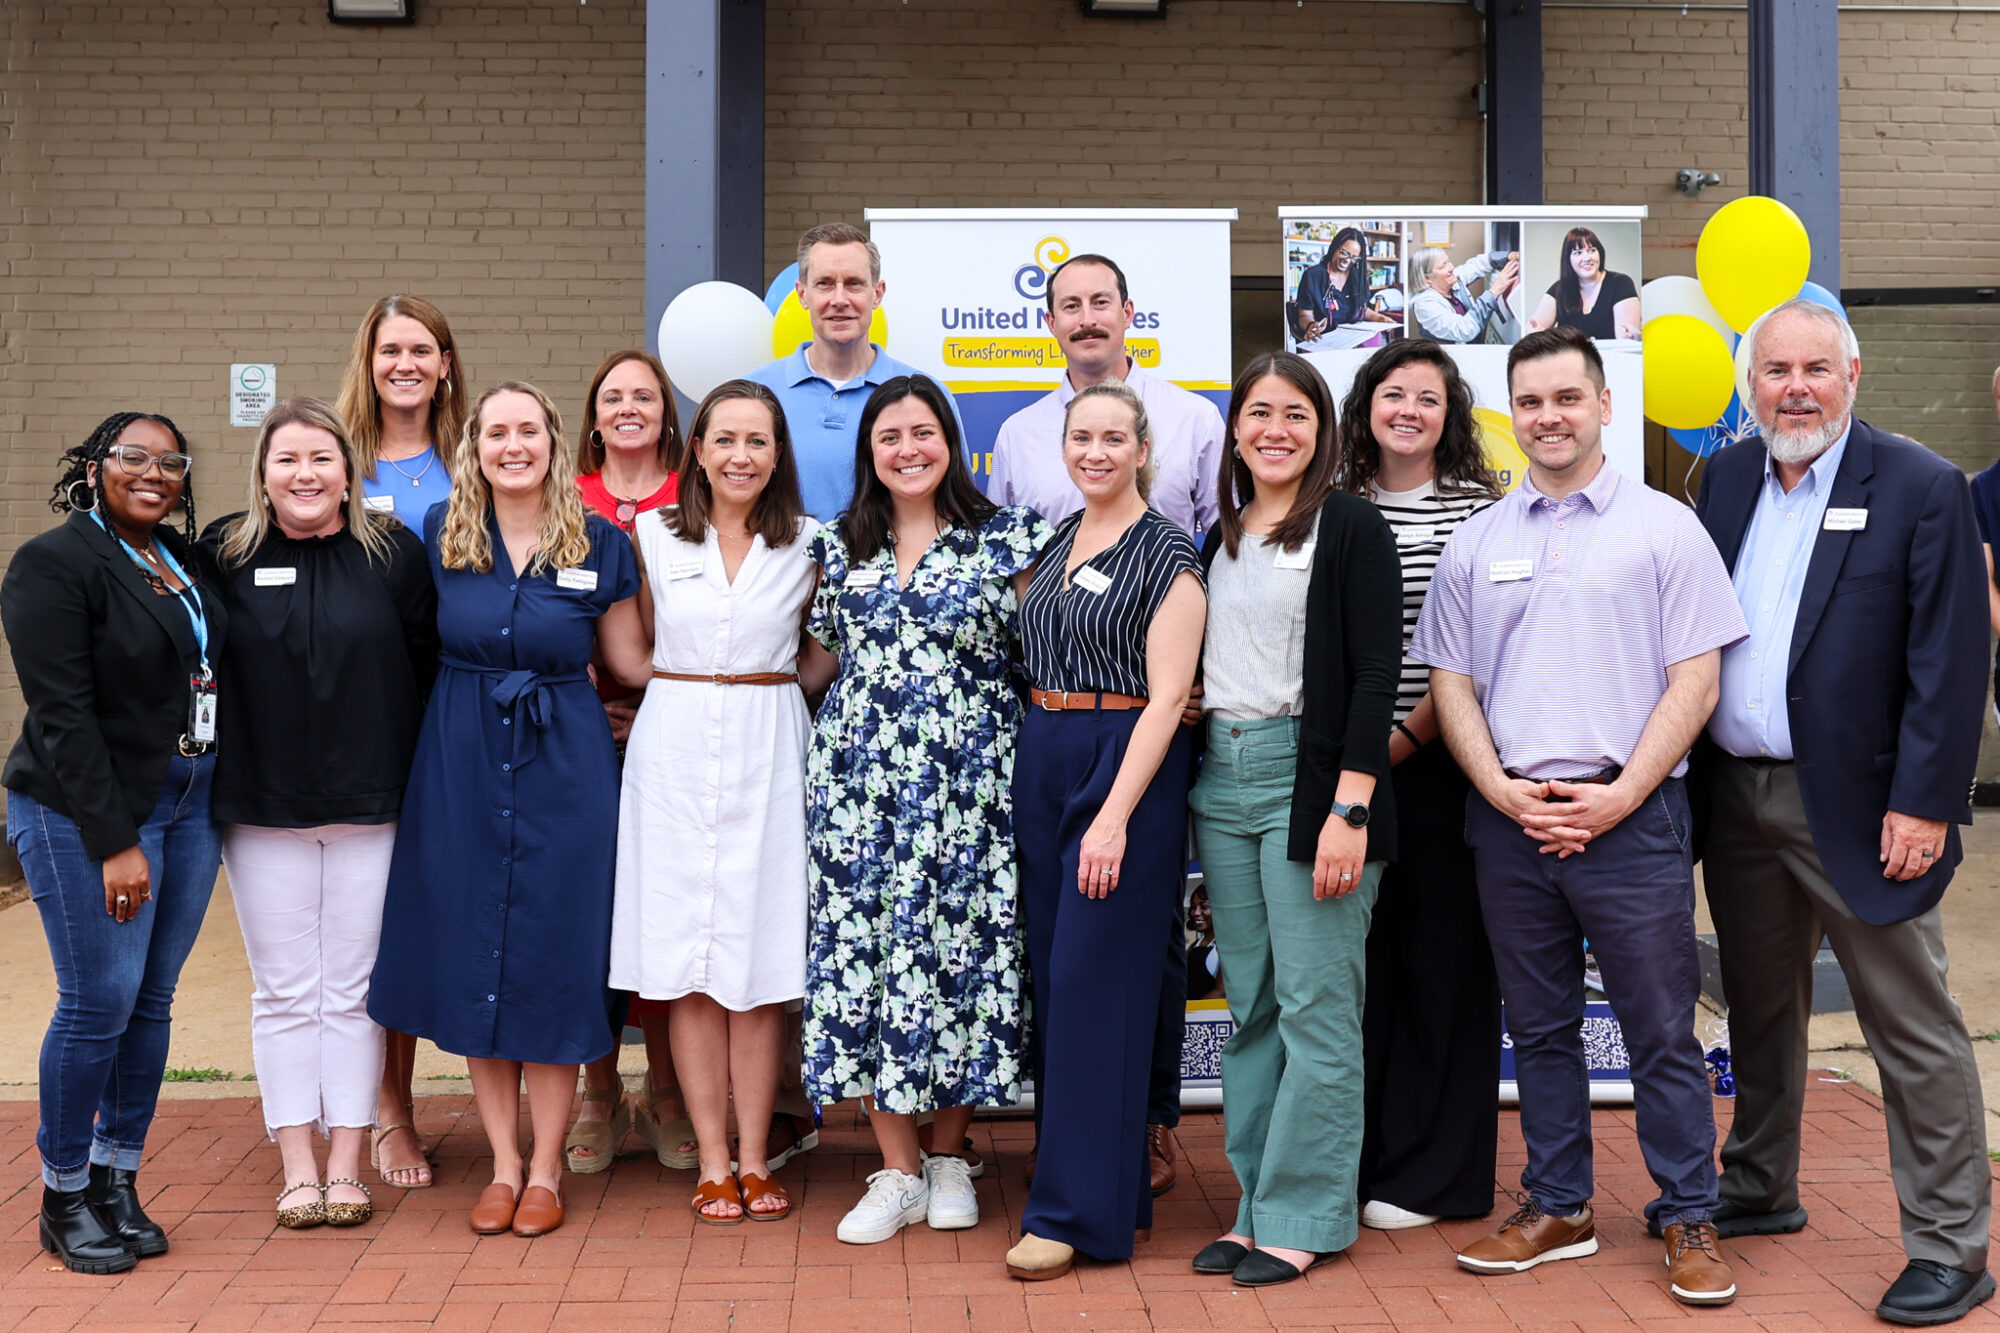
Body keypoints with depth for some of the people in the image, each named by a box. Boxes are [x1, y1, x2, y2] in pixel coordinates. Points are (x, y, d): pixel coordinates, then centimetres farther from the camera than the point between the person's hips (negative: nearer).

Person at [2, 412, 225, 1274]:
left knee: (151, 1002, 9)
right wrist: (115, 842, -18)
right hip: (90, 813, -6)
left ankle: (117, 1183, 20)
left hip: (189, 805, 6)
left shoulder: (185, 560, 11)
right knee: (99, 1003, -4)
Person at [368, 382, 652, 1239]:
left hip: (564, 766, -2)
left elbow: (629, 661, 8)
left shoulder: (600, 543, 0)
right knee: (470, 954, 5)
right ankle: (503, 1162, 17)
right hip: (462, 763, 2)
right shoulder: (440, 533, 4)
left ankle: (546, 1168, 14)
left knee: (553, 957, 2)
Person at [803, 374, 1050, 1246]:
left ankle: (948, 1158, 18)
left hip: (967, 780, -2)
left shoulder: (1006, 539, 2)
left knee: (960, 946, 0)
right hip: (859, 777, 3)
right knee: (865, 947, 0)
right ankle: (898, 1172, 9)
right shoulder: (840, 545, 12)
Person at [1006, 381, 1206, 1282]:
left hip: (1126, 765, -7)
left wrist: (1115, 816, -20)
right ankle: (1112, 1182, 22)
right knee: (1051, 973, 9)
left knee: (1094, 979, -7)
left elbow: (1164, 698, -13)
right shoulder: (1055, 543, 14)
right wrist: (1030, 778, 8)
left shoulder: (1166, 555, -7)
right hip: (1042, 762, 7)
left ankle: (1077, 1210, 0)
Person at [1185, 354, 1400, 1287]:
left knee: (1314, 1006, -3)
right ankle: (1257, 1203, 18)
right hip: (1220, 778, 6)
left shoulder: (1351, 528, -3)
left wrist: (1349, 810, -17)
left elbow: (1375, 676, -9)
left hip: (1310, 774, -6)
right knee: (1249, 1005, 10)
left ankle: (1303, 1217, 6)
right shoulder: (1220, 536, 15)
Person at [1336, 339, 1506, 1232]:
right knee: (1357, 956, 8)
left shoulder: (1478, 509, -1)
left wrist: (1405, 736, -14)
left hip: (1439, 760, -3)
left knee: (1443, 957, 3)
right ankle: (1358, 1158, 21)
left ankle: (1435, 1175, 15)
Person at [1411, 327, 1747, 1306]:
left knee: (1661, 1031, 1)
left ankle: (1688, 1221, 15)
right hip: (1509, 816, 3)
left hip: (1631, 814, -3)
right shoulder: (1476, 542, 11)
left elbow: (1695, 681, -3)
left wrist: (1618, 797, -12)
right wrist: (1504, 791, -5)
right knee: (1538, 1026, 12)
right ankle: (1556, 1209, 24)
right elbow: (1451, 684, 10)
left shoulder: (1664, 527, 1)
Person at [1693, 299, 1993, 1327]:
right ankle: (1760, 1192, 35)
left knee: (1914, 1030, 2)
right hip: (1737, 798, 6)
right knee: (1760, 1011, 19)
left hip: (1855, 806, -5)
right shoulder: (1725, 478, 8)